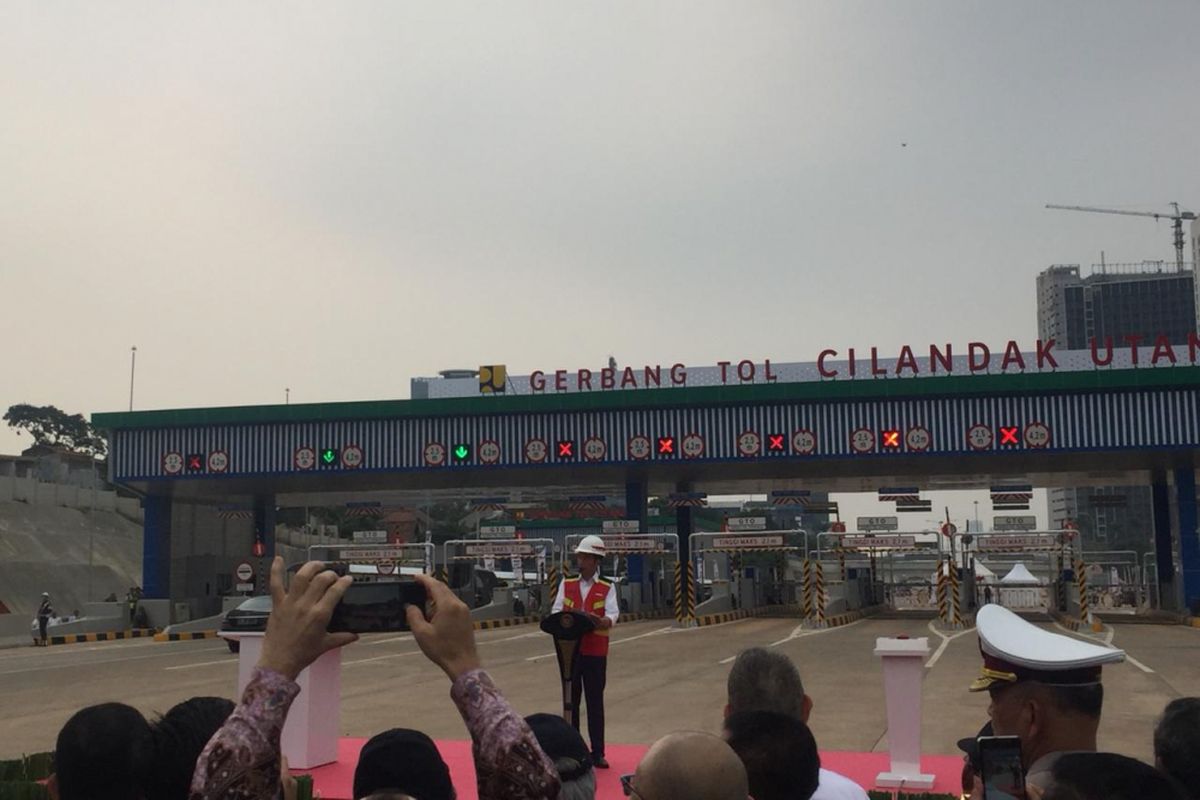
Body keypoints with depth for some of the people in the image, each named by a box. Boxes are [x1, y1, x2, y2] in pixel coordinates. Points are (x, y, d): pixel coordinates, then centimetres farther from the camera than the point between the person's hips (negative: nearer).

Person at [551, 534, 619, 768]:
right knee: (571, 700, 9)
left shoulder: (607, 588, 1)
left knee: (595, 702, 1)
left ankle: (597, 753, 7)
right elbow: (556, 611, 2)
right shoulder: (567, 584, 9)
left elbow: (612, 615, -9)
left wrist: (601, 621, -32)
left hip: (595, 651, -2)